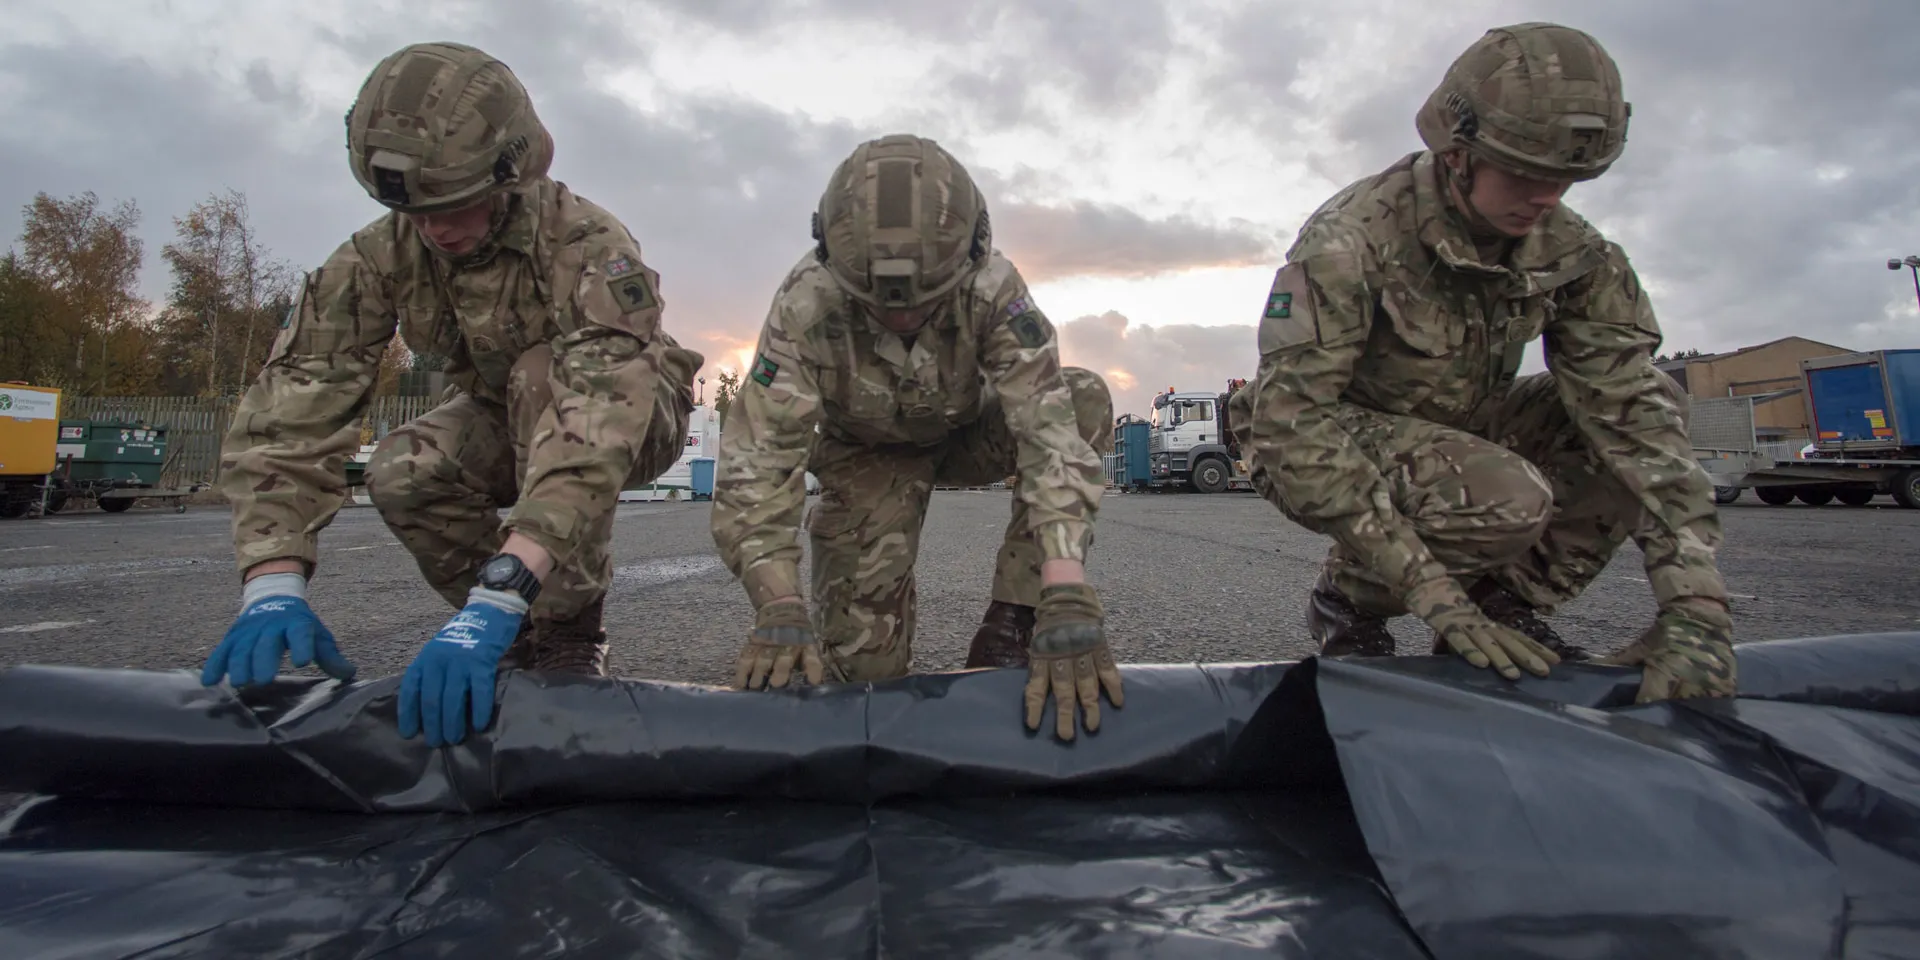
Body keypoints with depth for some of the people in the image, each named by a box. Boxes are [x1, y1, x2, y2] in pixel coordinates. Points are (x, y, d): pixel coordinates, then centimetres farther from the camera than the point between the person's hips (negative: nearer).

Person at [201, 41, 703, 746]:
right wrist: (273, 589, -39)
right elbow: (293, 402, -26)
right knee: (401, 474, -23)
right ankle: (522, 634, -1)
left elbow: (599, 422, -48)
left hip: (637, 417, -4)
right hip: (506, 416, 4)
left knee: (540, 373, -34)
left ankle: (568, 632, -20)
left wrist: (492, 601, -56)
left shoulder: (587, 245, -34)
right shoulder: (382, 254, -19)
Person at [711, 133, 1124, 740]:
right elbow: (759, 452, -33)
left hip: (968, 434, 2)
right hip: (870, 455, -1)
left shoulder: (991, 287, -31)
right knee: (864, 662, -15)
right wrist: (778, 609, -44)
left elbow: (1049, 429, -40)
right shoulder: (807, 303, -32)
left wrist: (1068, 600, -51)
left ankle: (1009, 626, -21)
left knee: (1084, 402, -29)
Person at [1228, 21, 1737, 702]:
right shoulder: (1349, 242, -26)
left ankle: (1506, 605, -2)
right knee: (1509, 500, -32)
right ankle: (1347, 600, -4)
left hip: (1454, 430, 6)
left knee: (1652, 408, -11)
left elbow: (1629, 404, -15)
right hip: (1336, 443, -6)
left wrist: (1696, 604, -27)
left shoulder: (1571, 252, -8)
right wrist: (1434, 594, -37)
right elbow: (1291, 424, -33)